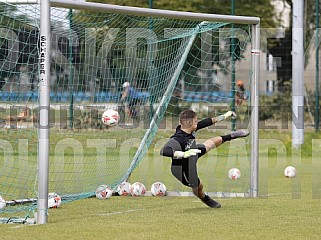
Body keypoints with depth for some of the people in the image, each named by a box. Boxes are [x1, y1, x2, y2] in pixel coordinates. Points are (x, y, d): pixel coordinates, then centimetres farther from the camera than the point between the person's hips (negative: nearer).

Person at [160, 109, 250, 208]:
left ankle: (231, 136, 47)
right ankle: (206, 200, 53)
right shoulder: (176, 140, -45)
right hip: (183, 169, -7)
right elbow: (164, 151, -61)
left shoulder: (190, 129, -22)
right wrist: (184, 154, -70)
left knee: (213, 141, 17)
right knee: (198, 187, 18)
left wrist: (223, 117, 0)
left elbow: (204, 123, -7)